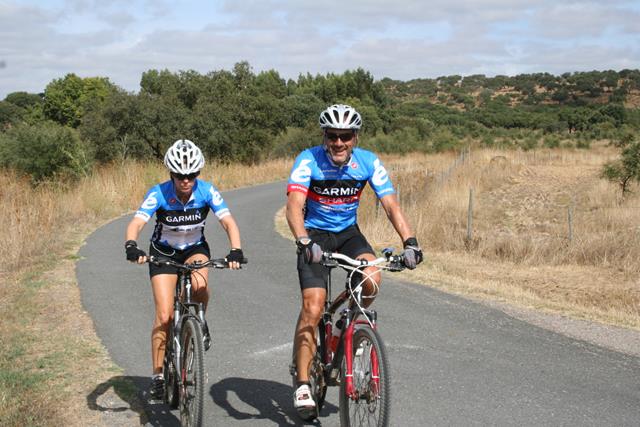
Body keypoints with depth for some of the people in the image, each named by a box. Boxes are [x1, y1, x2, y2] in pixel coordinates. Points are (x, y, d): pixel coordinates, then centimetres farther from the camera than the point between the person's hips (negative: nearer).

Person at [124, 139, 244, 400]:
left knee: (199, 285, -33)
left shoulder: (207, 191, -20)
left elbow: (229, 222, -26)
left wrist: (235, 251, -44)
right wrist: (131, 246, -54)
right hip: (163, 252, -1)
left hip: (195, 248, 1)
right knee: (164, 316, -11)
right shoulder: (159, 193, -24)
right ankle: (158, 375, 3)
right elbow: (136, 223, -33)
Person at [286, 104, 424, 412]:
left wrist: (410, 241, -32)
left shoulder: (369, 163, -13)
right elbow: (294, 206, -33)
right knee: (313, 308, -15)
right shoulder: (308, 161, -21)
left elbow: (391, 205, -17)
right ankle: (302, 385, -6)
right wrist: (304, 241, -51)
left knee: (371, 279, -26)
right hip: (315, 234, -3)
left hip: (348, 233, 3)